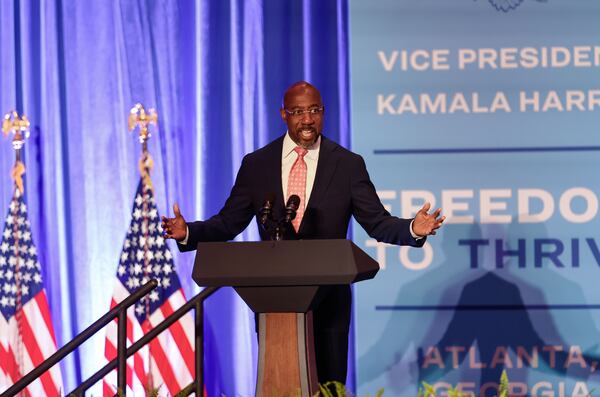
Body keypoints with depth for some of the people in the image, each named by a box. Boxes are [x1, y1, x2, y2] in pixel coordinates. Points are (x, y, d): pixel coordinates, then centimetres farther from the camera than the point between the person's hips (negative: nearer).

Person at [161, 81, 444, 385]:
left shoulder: (348, 165, 1)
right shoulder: (256, 164, 4)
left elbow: (377, 222, -1)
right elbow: (228, 223, 5)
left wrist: (413, 229, -20)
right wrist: (188, 232, -13)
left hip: (328, 299, -1)